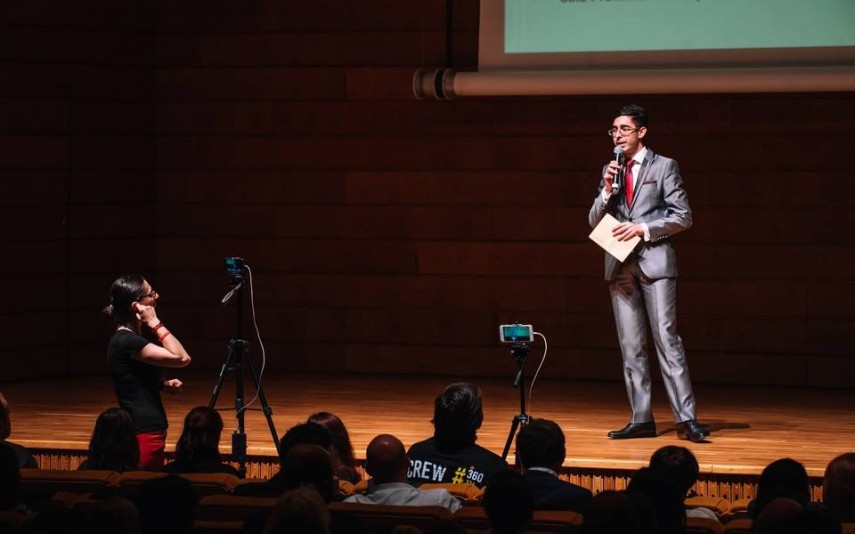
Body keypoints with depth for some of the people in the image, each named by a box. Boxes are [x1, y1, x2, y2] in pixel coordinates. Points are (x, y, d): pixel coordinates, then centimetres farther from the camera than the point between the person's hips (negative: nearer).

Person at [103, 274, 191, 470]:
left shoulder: (128, 338, 12)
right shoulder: (126, 342, -18)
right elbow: (182, 358, -24)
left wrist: (165, 384, 10)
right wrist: (155, 323, -17)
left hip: (147, 429, 10)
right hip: (144, 433, -10)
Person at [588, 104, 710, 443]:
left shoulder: (664, 167, 2)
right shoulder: (610, 171, 15)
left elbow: (683, 217, -3)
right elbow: (594, 222, 12)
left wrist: (643, 228, -12)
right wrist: (607, 190, -4)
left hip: (654, 260, -5)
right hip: (620, 264, 5)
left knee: (666, 339, -11)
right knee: (631, 346, 4)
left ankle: (686, 418, -12)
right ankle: (641, 419, 6)